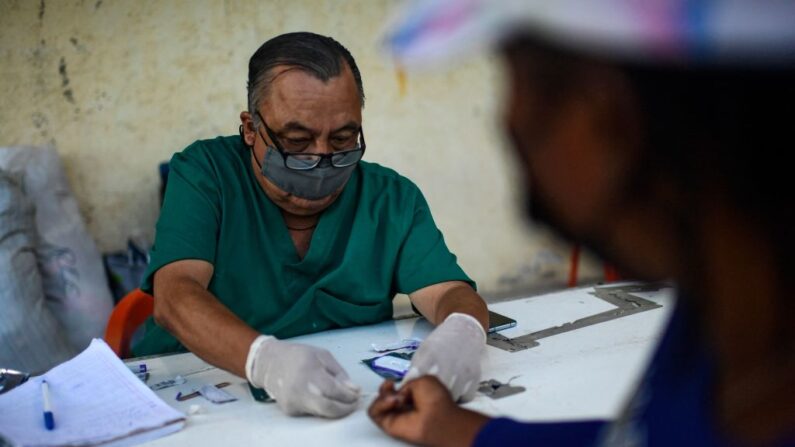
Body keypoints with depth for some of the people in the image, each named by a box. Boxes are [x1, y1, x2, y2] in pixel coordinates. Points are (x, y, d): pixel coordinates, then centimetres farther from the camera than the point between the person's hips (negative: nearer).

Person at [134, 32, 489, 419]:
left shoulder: (391, 199, 2)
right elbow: (174, 295, -18)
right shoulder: (204, 174, -6)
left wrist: (460, 333, -32)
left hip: (354, 411, 2)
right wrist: (265, 358, -38)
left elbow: (450, 291, -7)